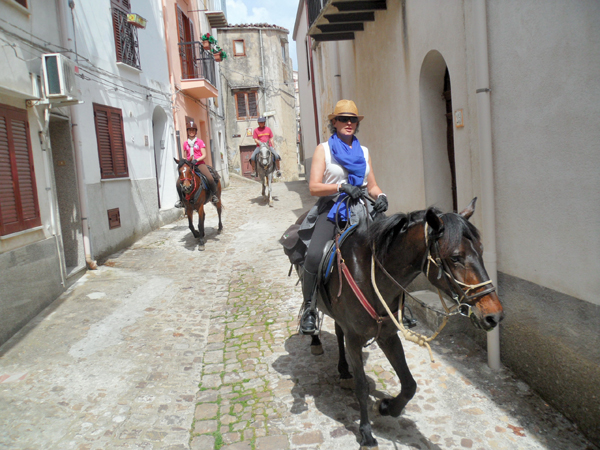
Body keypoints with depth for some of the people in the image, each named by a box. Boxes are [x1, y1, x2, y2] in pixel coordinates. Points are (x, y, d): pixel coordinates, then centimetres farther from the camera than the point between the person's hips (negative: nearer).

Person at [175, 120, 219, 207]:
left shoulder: (200, 142, 3)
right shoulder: (185, 143, 13)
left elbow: (204, 155, -2)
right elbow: (185, 157, 19)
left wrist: (196, 160, -18)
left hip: (200, 164, -3)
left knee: (210, 179, -29)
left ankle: (214, 195, -4)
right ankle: (182, 200, 9)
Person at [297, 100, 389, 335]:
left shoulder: (364, 152, 18)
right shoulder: (324, 149, 6)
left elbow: (372, 186, 18)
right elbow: (314, 187, -4)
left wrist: (381, 196, -4)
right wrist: (341, 186, -19)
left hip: (360, 211, 4)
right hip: (331, 210, -3)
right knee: (314, 256, -28)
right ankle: (309, 307, -4)